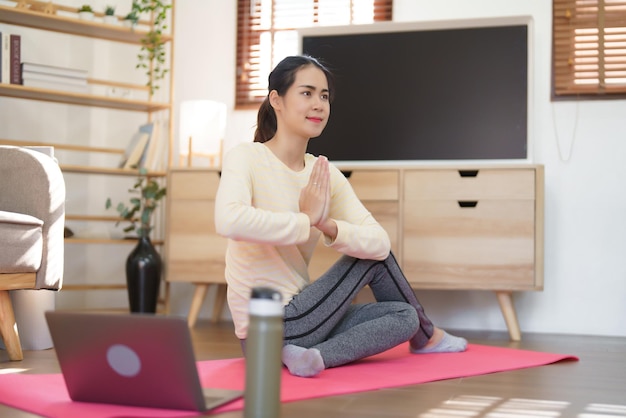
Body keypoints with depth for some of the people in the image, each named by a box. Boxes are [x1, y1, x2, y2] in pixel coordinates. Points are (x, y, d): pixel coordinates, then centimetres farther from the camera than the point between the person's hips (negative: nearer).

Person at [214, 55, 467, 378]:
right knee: (376, 259, 4)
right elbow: (229, 221, -35)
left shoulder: (325, 174, 5)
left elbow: (379, 242, -3)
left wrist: (327, 225, -23)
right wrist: (307, 221, -22)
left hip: (296, 322, 7)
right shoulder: (246, 157, -12)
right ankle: (425, 336, 24)